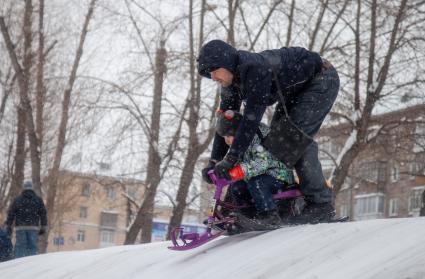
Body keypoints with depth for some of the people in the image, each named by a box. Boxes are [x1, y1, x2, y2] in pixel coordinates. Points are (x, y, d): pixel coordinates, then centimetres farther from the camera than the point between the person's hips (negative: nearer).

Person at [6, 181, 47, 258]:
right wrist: (43, 227, 10)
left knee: (20, 247, 0)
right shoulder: (38, 200, 7)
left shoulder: (17, 199, 6)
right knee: (33, 247, 0)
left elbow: (11, 213, 3)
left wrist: (9, 226, 7)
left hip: (20, 227, 0)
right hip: (33, 227, 0)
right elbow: (43, 214, 6)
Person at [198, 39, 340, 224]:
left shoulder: (256, 68, -35)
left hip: (323, 80, -9)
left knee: (296, 137, -22)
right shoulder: (231, 81, -7)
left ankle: (321, 204, -19)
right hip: (295, 90, 9)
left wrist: (230, 159, -40)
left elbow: (252, 117, -39)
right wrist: (214, 161, -12)